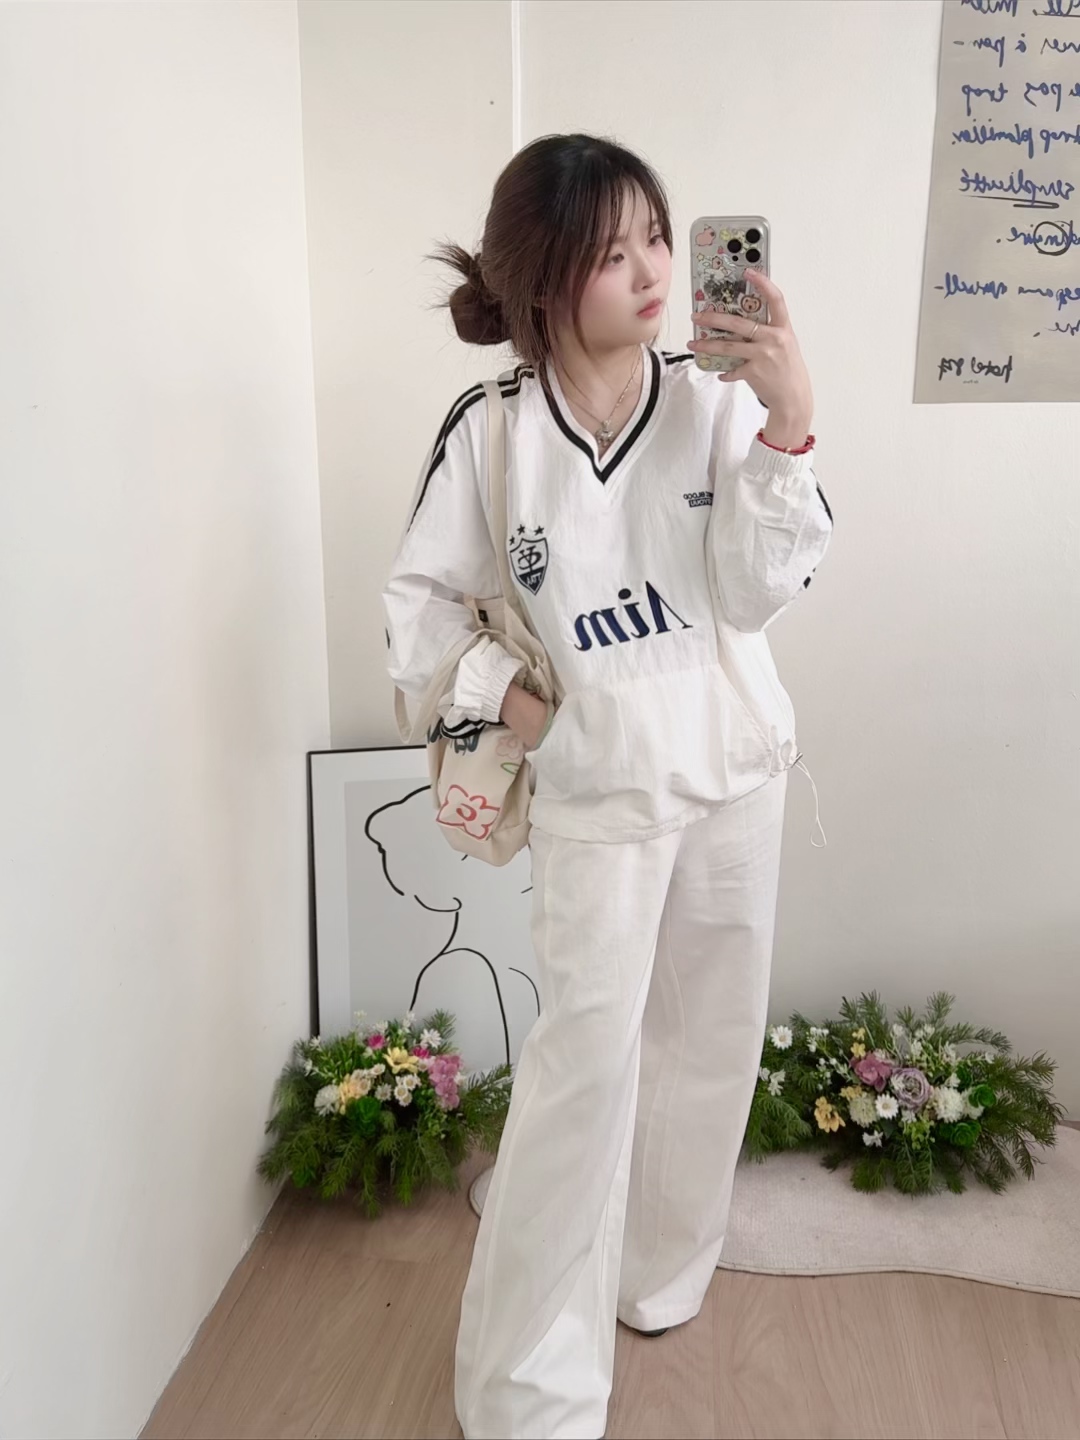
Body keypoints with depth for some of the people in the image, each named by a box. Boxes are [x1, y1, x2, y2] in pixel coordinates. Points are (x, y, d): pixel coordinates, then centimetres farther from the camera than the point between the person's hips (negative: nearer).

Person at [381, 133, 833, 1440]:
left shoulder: (717, 398, -8)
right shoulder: (491, 432, -8)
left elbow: (760, 591, -15)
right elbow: (418, 601, 1)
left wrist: (788, 424, -25)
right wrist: (505, 700, -8)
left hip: (735, 765, 3)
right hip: (597, 788, -2)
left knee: (710, 1034, 14)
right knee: (586, 1057, -4)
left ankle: (659, 1270, 40)